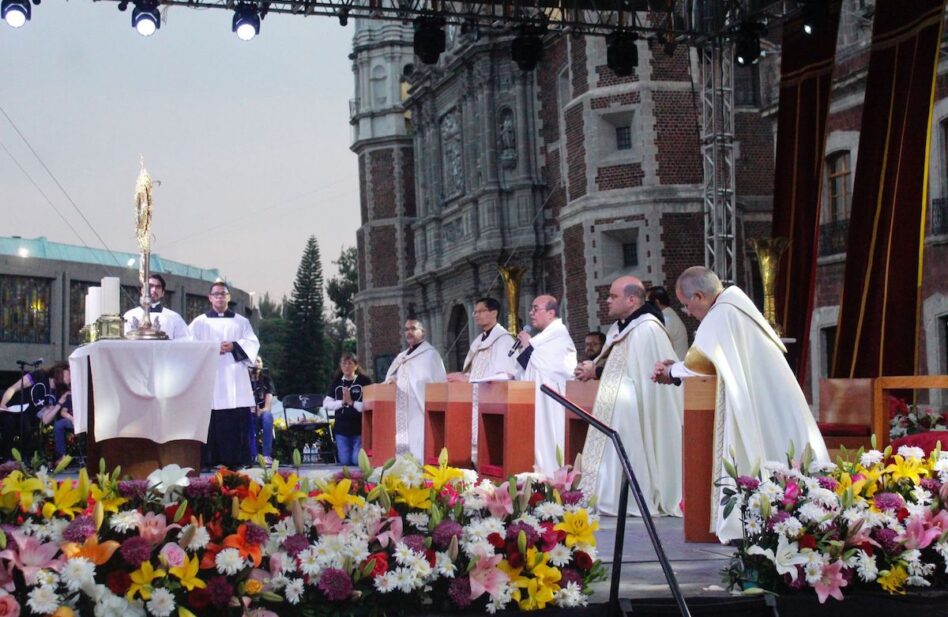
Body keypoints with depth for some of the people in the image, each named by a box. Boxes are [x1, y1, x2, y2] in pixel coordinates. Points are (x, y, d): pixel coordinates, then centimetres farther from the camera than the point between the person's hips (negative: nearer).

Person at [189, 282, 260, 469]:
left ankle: (235, 461, -3)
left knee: (237, 422, -5)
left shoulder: (241, 322, 18)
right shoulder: (199, 322, 13)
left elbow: (253, 343, 7)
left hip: (234, 378, 1)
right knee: (210, 422, -8)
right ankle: (208, 461, -8)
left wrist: (234, 346, -10)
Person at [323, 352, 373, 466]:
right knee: (345, 462, 2)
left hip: (360, 429, -3)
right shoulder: (336, 382, 7)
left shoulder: (365, 381, -5)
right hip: (341, 429, 4)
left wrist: (351, 402, -19)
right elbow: (326, 404, 3)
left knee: (358, 461, -7)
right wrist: (342, 402, -12)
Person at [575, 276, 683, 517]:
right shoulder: (619, 328, 16)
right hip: (614, 409, 9)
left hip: (632, 410, -9)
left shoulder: (646, 328, -14)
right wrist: (593, 367, 0)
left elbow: (639, 371, -19)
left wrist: (596, 371, -11)